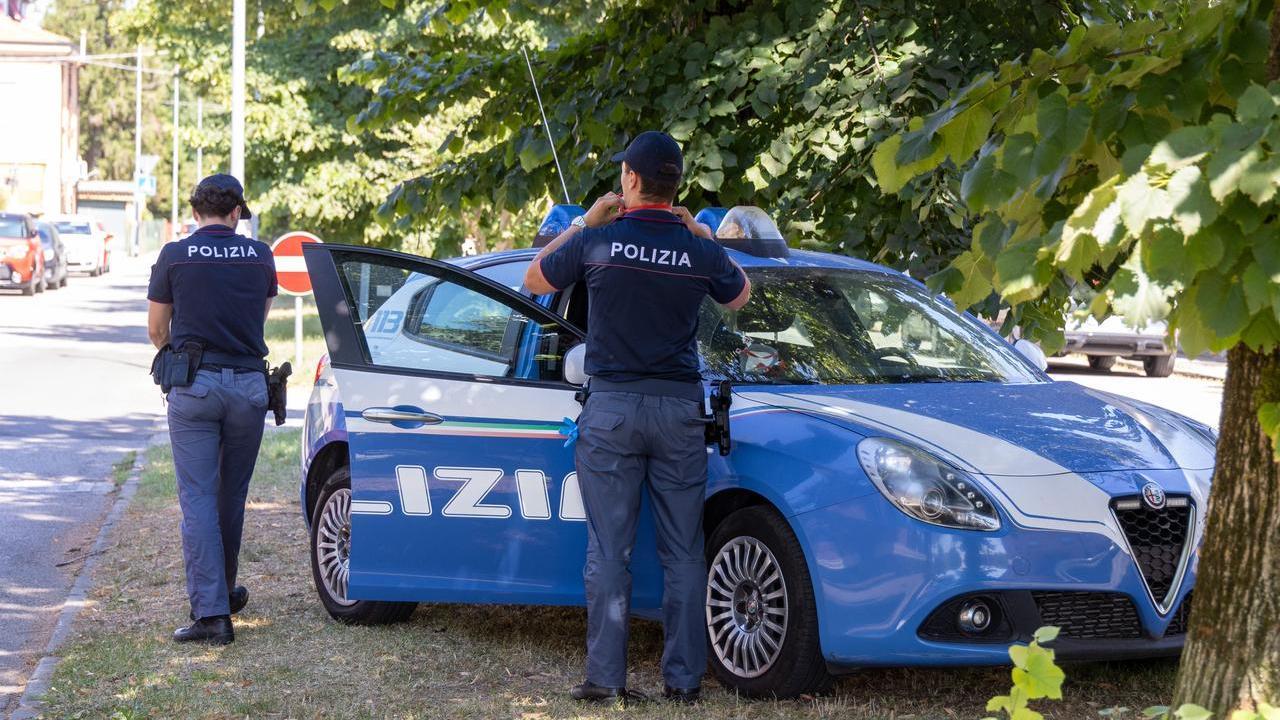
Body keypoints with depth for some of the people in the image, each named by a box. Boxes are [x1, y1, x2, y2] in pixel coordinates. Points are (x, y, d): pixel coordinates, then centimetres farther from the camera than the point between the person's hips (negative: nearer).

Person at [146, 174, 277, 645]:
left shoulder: (175, 256, 0)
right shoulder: (260, 256, 7)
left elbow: (156, 329, 9)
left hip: (194, 385, -2)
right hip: (249, 384, 3)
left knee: (198, 498, -4)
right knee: (232, 496, 16)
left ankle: (211, 611, -12)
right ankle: (224, 592, 31)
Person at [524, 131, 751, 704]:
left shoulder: (597, 241, -6)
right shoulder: (698, 250, -1)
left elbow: (535, 280, 13)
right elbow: (739, 295, 21)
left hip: (611, 406, -1)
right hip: (680, 407, 1)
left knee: (608, 549, 2)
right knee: (683, 551, 6)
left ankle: (606, 678, 0)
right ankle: (684, 678, 7)